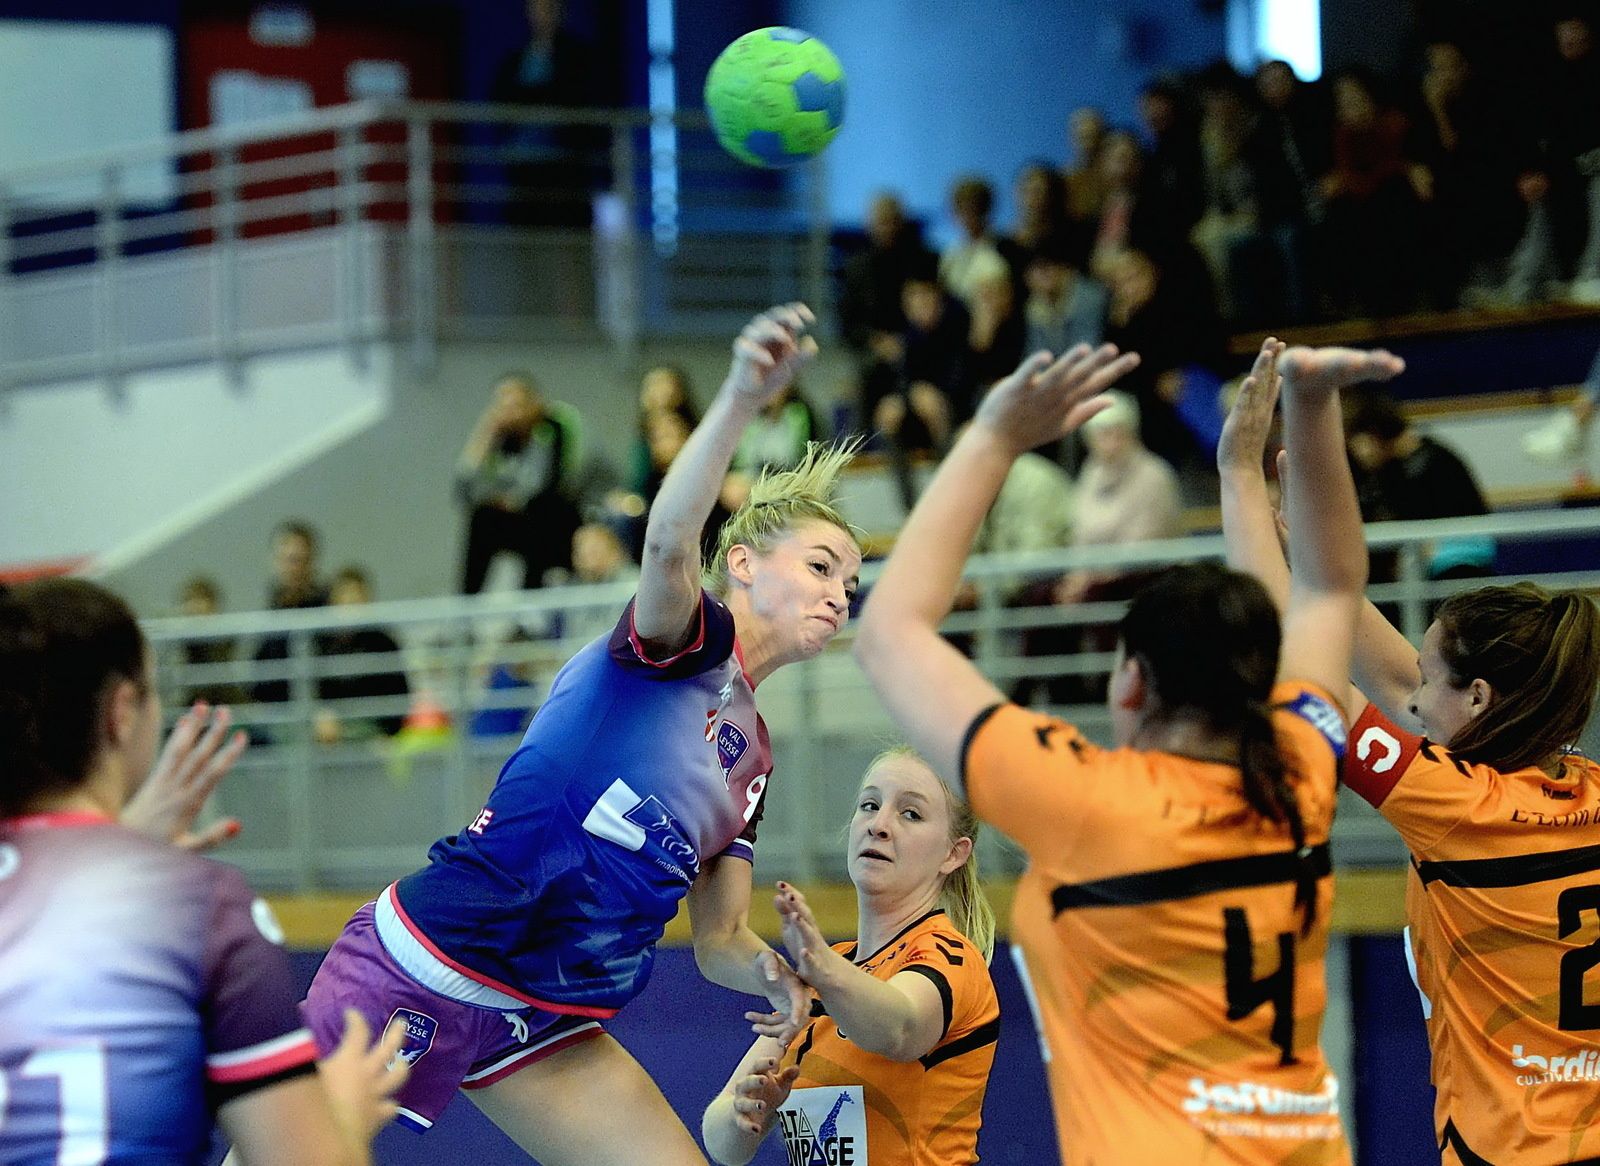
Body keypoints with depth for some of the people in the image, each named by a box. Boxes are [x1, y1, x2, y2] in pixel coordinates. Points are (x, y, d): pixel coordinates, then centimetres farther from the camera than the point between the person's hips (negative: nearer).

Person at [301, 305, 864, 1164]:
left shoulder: (750, 758, 15)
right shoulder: (689, 641, -6)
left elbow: (719, 941, 15)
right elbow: (668, 544, -30)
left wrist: (774, 971, -10)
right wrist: (741, 399, -48)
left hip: (539, 1027, 8)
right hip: (421, 971, -8)